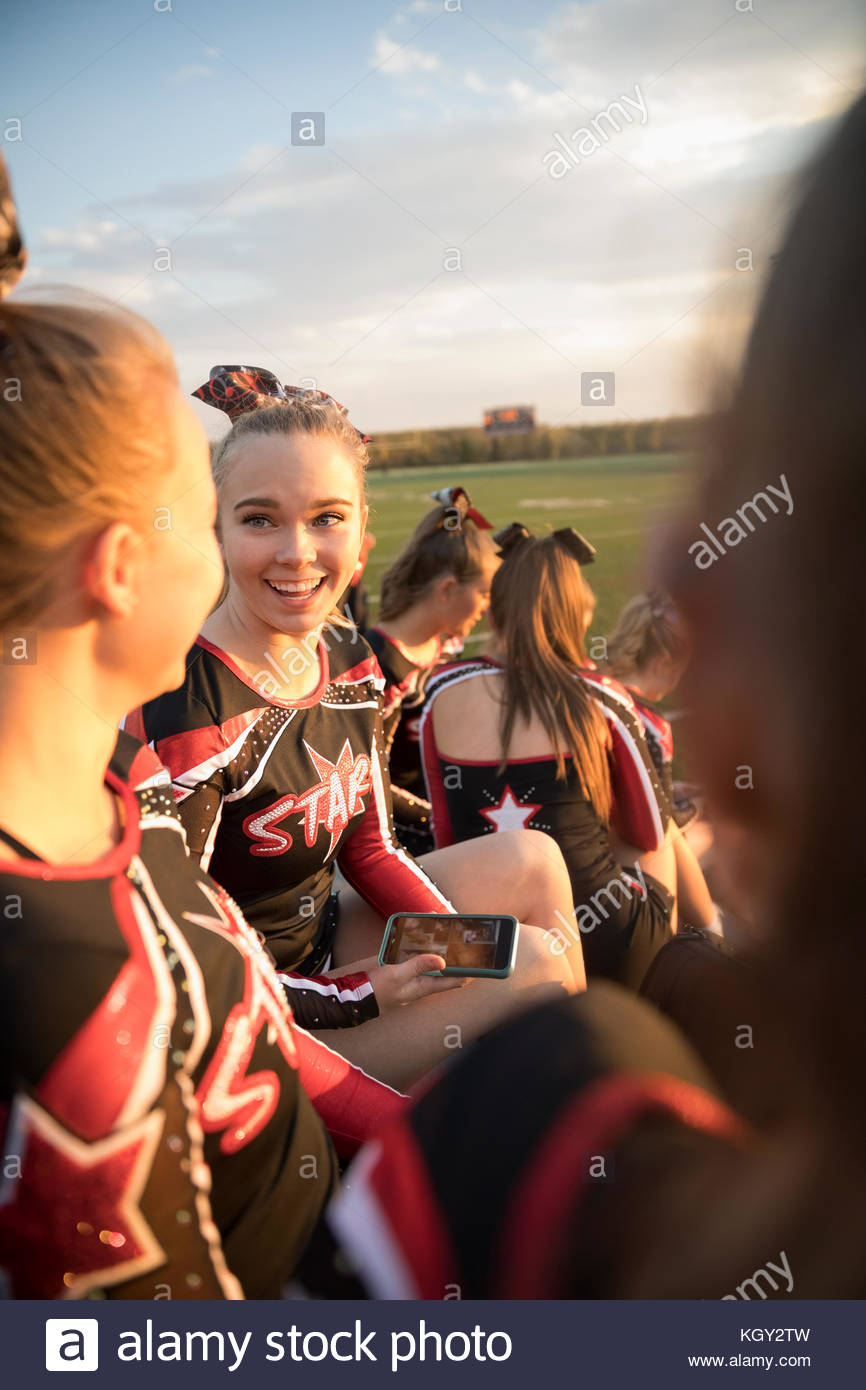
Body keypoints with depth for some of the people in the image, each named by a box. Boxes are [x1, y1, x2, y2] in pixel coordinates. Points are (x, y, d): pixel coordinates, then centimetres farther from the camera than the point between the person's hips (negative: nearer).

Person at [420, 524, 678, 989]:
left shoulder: (441, 693, 0)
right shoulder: (600, 701, -7)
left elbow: (446, 836, 9)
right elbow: (650, 834, 7)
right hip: (604, 943, -3)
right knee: (661, 846, 30)